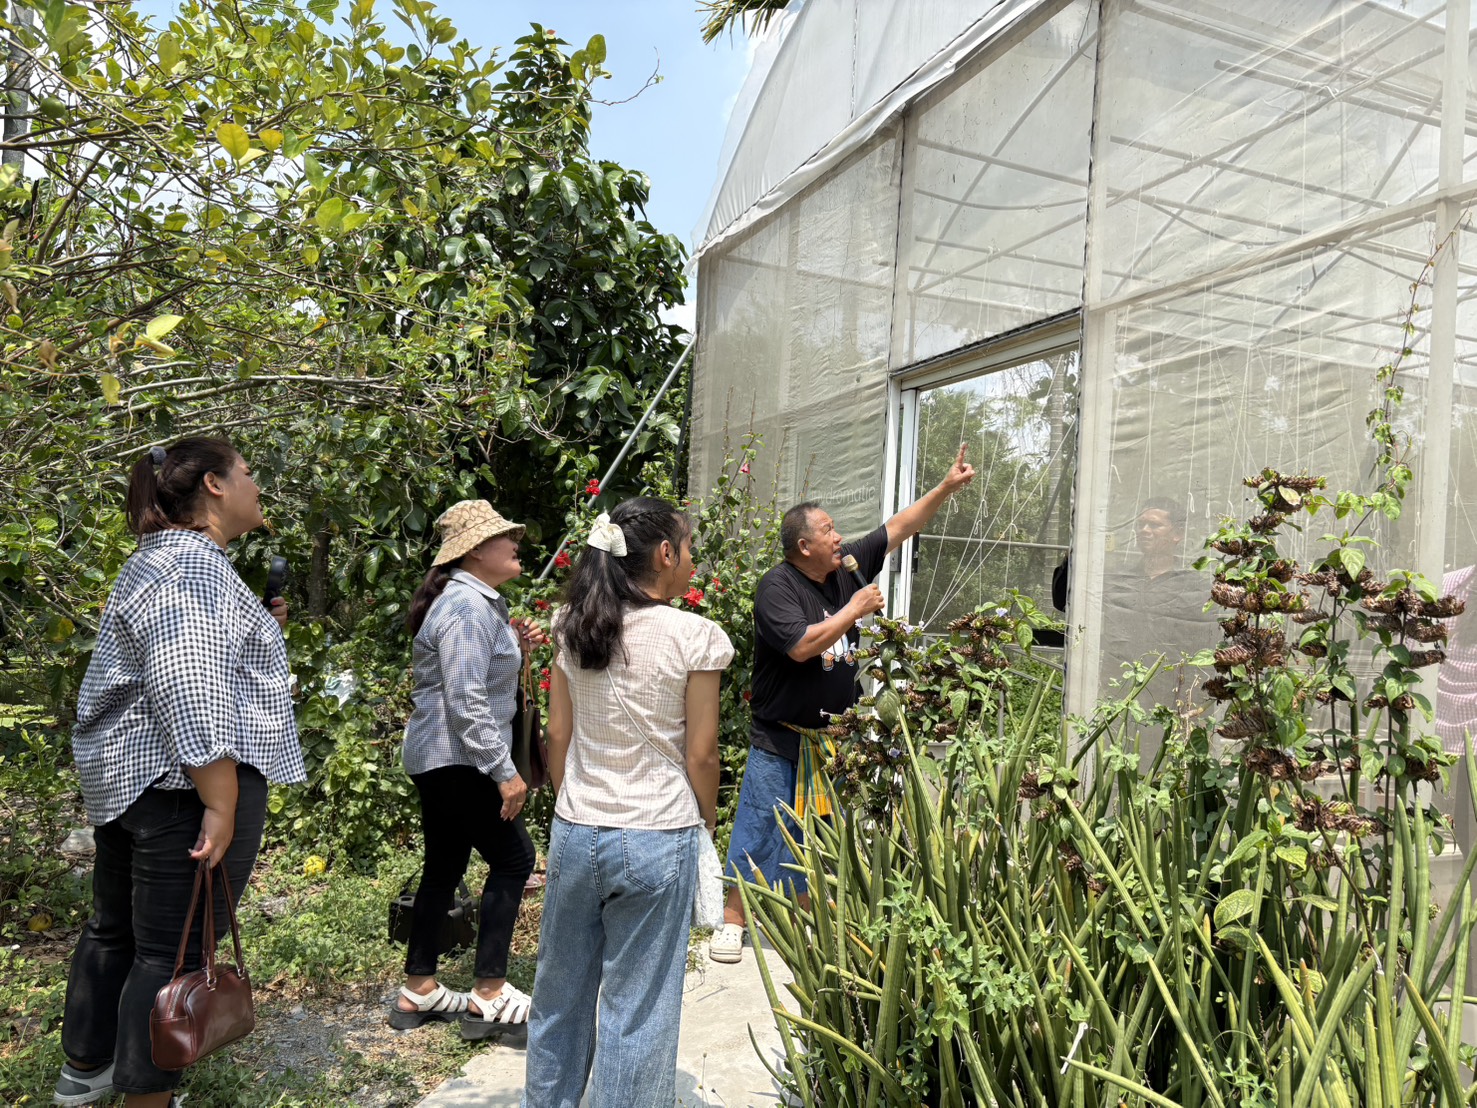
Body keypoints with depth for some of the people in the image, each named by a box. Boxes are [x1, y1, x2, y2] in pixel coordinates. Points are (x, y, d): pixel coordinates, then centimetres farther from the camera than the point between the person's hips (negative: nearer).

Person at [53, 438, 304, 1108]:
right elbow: (189, 693, -25)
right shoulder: (194, 563, -17)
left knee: (115, 928, 23)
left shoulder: (158, 558, 17)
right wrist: (221, 806, -26)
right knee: (173, 952, -1)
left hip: (121, 774, 11)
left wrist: (258, 628, 24)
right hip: (186, 782, -11)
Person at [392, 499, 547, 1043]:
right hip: (457, 759, -11)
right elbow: (466, 702, -24)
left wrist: (514, 645, 7)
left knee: (444, 869, 15)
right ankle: (489, 995, 2)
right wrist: (504, 772, -22)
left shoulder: (479, 602, 14)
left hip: (440, 759, 11)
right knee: (512, 858, -4)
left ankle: (418, 992, 25)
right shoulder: (467, 607, -19)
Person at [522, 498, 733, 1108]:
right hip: (658, 839, -4)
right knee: (638, 1008, 9)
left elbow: (557, 737, 6)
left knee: (561, 989, 21)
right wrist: (707, 820, 7)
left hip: (574, 834, 5)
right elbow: (701, 755, -9)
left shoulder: (572, 629, 0)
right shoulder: (694, 636, -13)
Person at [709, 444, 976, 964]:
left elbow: (899, 528, 8)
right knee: (759, 830, 2)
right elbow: (802, 646, -30)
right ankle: (732, 920, 16)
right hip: (781, 740, -6)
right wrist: (855, 610, -21)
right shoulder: (776, 587, -17)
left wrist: (948, 487, 4)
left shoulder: (847, 567, 2)